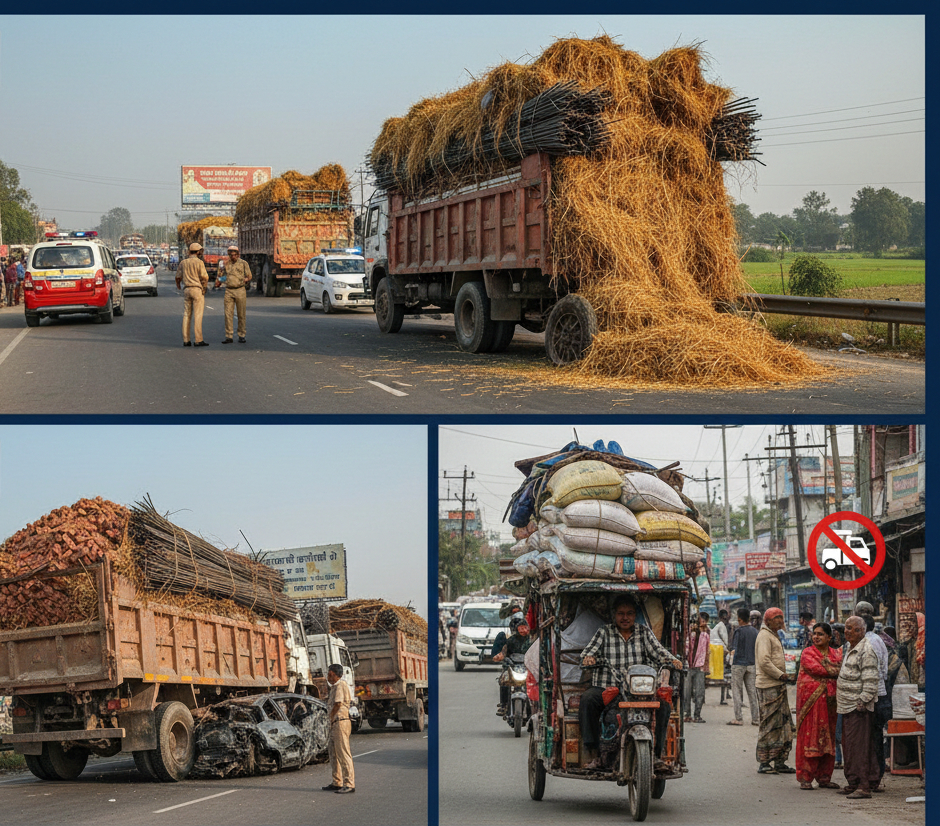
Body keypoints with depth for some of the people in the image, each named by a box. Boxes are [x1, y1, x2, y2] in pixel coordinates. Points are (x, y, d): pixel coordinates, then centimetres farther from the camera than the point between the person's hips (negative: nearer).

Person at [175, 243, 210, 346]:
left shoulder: (183, 263, 8)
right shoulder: (199, 262, -8)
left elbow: (178, 277, 13)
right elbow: (204, 277, -13)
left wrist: (178, 286, 32)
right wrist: (205, 286, 7)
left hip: (186, 290, 5)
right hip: (197, 289, -5)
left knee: (186, 315, 7)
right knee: (198, 315, -6)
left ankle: (186, 340, 5)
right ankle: (199, 340, -8)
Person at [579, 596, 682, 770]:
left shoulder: (644, 632, 16)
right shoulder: (604, 632, 13)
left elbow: (658, 651, 6)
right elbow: (589, 650, 2)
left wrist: (672, 661, -15)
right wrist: (588, 658, -23)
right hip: (605, 688, -1)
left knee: (663, 703, -25)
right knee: (588, 699, -30)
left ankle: (655, 753, -16)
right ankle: (590, 752, -27)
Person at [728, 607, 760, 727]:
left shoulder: (739, 631, -12)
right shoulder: (755, 631, 6)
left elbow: (736, 649, -11)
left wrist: (733, 651, 9)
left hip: (739, 664, -6)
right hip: (751, 664, 6)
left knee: (737, 692, 0)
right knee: (752, 692, 9)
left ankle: (738, 718, -3)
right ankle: (756, 718, 8)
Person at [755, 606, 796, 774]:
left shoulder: (773, 636, 22)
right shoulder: (764, 636, -10)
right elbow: (764, 661, -20)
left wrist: (784, 675, 15)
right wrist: (780, 675, -17)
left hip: (778, 685, 10)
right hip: (768, 686, -10)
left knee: (783, 724, 9)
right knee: (769, 724, -7)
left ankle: (779, 762, 13)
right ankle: (764, 763, -3)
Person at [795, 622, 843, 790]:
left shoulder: (836, 654, 15)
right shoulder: (807, 653, 2)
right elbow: (815, 669, -13)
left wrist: (826, 667, -11)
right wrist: (834, 671, -5)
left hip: (829, 700, 4)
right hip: (811, 699, -4)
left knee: (827, 738, 6)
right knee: (809, 736, -6)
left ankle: (824, 777, 13)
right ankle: (805, 778, -3)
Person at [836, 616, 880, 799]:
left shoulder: (866, 651, -13)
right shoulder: (851, 650, 19)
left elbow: (870, 680, -18)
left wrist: (863, 701, -21)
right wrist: (839, 701, 23)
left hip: (859, 708, -10)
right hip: (848, 707, 10)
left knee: (859, 747, -10)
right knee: (848, 747, 12)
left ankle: (863, 786, -10)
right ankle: (853, 783, 19)